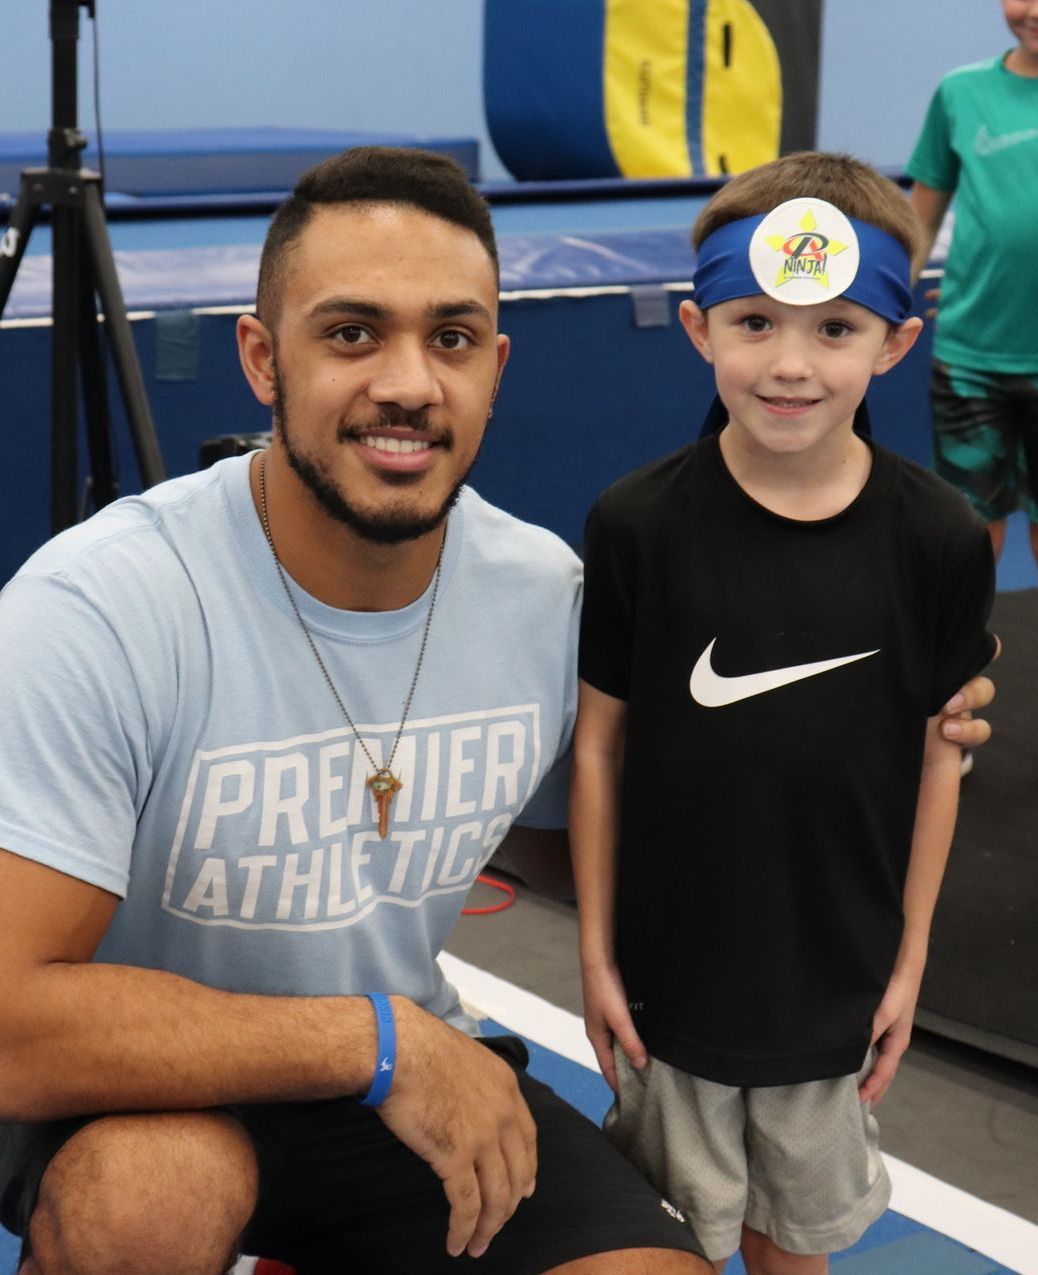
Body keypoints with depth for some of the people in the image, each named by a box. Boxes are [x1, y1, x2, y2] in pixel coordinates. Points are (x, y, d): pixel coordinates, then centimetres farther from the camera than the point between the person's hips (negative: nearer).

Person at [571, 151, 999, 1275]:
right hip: (671, 964, -1)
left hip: (838, 976, 2)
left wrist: (909, 959, 2)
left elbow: (936, 756, -2)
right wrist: (596, 951, -3)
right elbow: (599, 743, -6)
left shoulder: (938, 540, -11)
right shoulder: (638, 525, -15)